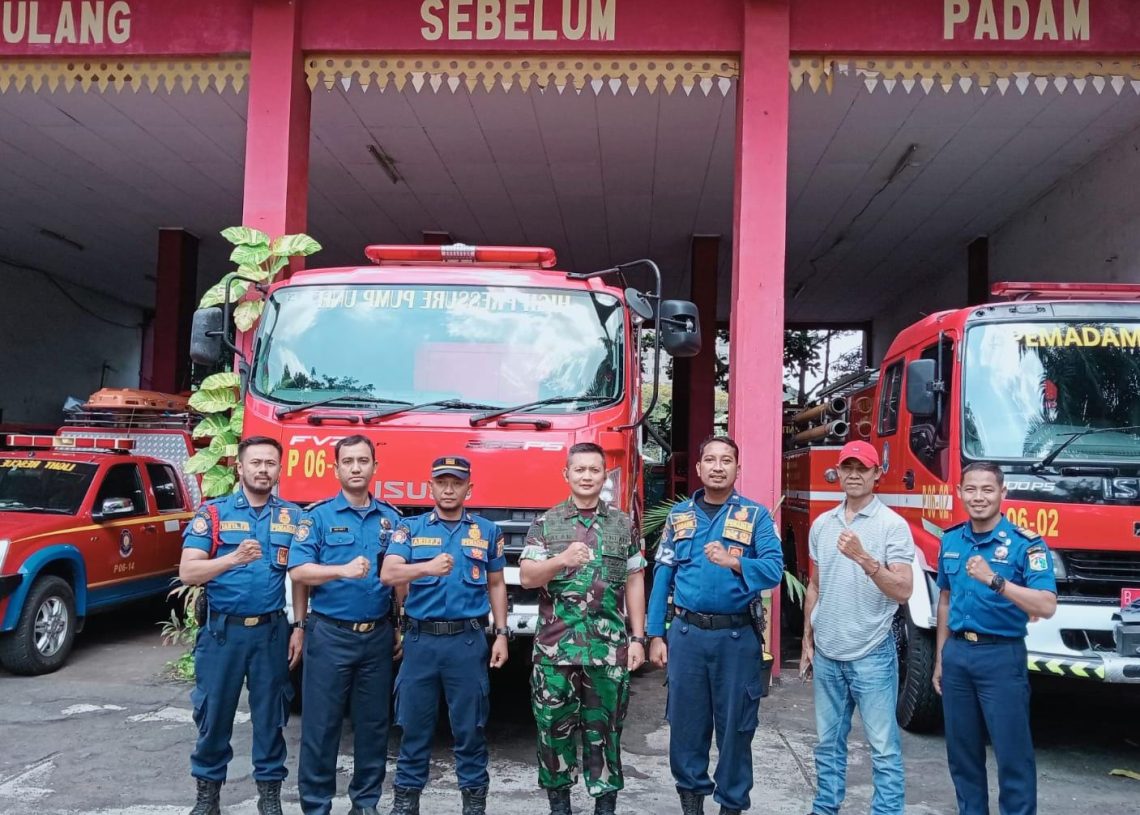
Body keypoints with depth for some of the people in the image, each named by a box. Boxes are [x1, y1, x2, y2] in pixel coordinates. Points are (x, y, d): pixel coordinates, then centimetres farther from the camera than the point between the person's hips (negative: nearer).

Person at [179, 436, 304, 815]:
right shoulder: (212, 513, 0)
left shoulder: (292, 516, 5)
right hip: (222, 630, -1)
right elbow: (187, 572, -8)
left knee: (270, 715, 8)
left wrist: (299, 627, 0)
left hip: (272, 630, 1)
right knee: (214, 713, 8)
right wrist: (234, 558, -24)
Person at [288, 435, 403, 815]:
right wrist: (343, 570, -25)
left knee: (373, 722, 10)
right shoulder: (317, 515, -2)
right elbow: (298, 571, -11)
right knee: (321, 723, 2)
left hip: (378, 635, 3)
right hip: (329, 634, -3)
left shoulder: (391, 518, 8)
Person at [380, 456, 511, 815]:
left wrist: (501, 634, 5)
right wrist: (428, 567, -29)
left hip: (468, 641, 0)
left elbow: (496, 586, 13)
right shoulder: (410, 528, 4)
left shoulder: (487, 531, 7)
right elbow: (388, 575, -11)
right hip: (420, 640, 0)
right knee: (414, 725, 8)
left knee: (469, 727, 6)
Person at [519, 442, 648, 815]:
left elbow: (634, 583, 9)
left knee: (604, 727, 6)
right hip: (555, 646, 0)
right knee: (554, 725, 6)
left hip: (609, 647, 0)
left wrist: (637, 638, 4)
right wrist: (561, 560, -22)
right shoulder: (545, 523, 4)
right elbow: (526, 577, -3)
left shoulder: (623, 524, 8)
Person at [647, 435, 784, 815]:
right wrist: (656, 635, 2)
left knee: (734, 724, 7)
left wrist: (734, 562, -30)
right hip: (686, 633, 2)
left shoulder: (756, 516, 1)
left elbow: (774, 569, -12)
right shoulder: (679, 515, 8)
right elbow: (662, 577, 6)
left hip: (736, 636, -2)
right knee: (686, 720, 9)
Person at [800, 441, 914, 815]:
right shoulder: (822, 524, 8)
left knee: (884, 748, 2)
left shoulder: (893, 525, -8)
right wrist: (807, 641, 15)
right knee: (828, 742, 15)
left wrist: (864, 558, -28)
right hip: (826, 654, 5)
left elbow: (903, 591, -16)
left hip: (871, 655, -5)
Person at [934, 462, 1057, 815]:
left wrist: (994, 580, -34)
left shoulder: (1026, 544, -11)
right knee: (961, 750, 14)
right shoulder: (951, 539, 6)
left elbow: (1046, 606, -22)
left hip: (1001, 657, -5)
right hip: (956, 654, 5)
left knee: (1012, 752, 0)